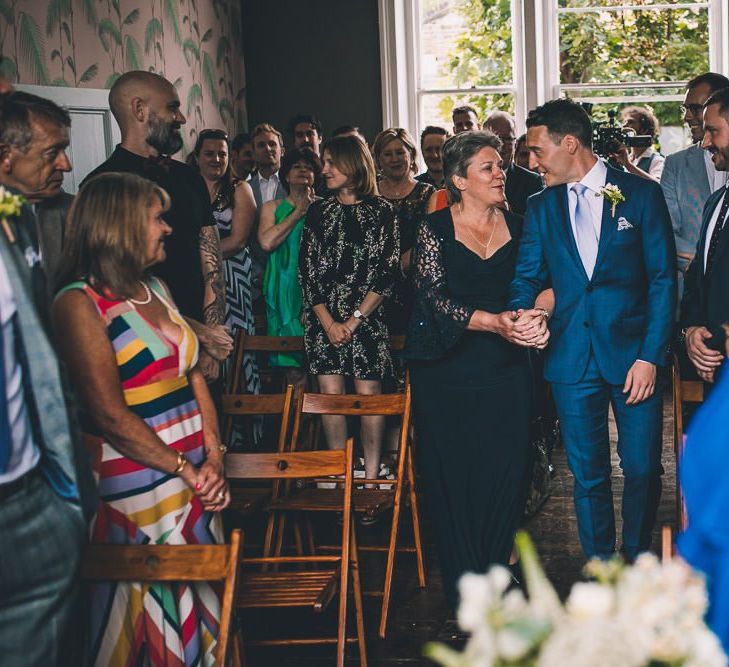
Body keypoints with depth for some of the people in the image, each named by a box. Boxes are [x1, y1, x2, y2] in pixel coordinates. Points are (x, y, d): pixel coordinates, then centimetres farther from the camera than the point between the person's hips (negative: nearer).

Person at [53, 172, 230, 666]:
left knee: (201, 600, 15)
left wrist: (214, 458, -2)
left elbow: (194, 375, 10)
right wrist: (185, 470, -15)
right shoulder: (80, 303, -12)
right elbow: (110, 415, -17)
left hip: (196, 478, 7)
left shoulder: (155, 288, 11)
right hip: (137, 487, -7)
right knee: (153, 603, 5)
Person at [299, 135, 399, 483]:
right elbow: (306, 271, 5)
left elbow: (388, 273, -5)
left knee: (368, 393, -2)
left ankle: (371, 476, 7)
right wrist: (328, 323, -5)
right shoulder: (318, 211, 10)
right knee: (330, 392, 0)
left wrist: (354, 321, -10)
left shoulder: (381, 212, 1)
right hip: (323, 319, 3)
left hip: (366, 318, -3)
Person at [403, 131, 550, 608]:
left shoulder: (518, 228, 7)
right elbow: (436, 297, -14)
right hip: (447, 370, -2)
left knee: (507, 471, -1)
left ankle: (499, 568, 20)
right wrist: (496, 322, -28)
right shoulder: (435, 230, -4)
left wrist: (536, 320, -19)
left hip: (506, 370, 3)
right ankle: (466, 591, 14)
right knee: (453, 475, 1)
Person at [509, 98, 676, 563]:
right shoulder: (541, 208, 10)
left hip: (633, 351, -2)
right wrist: (520, 316, -16)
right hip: (572, 357, 3)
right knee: (588, 474, 7)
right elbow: (527, 277, 8)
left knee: (642, 468, 1)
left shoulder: (641, 194, -1)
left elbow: (664, 278, -3)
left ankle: (636, 562, 23)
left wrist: (650, 355, -11)